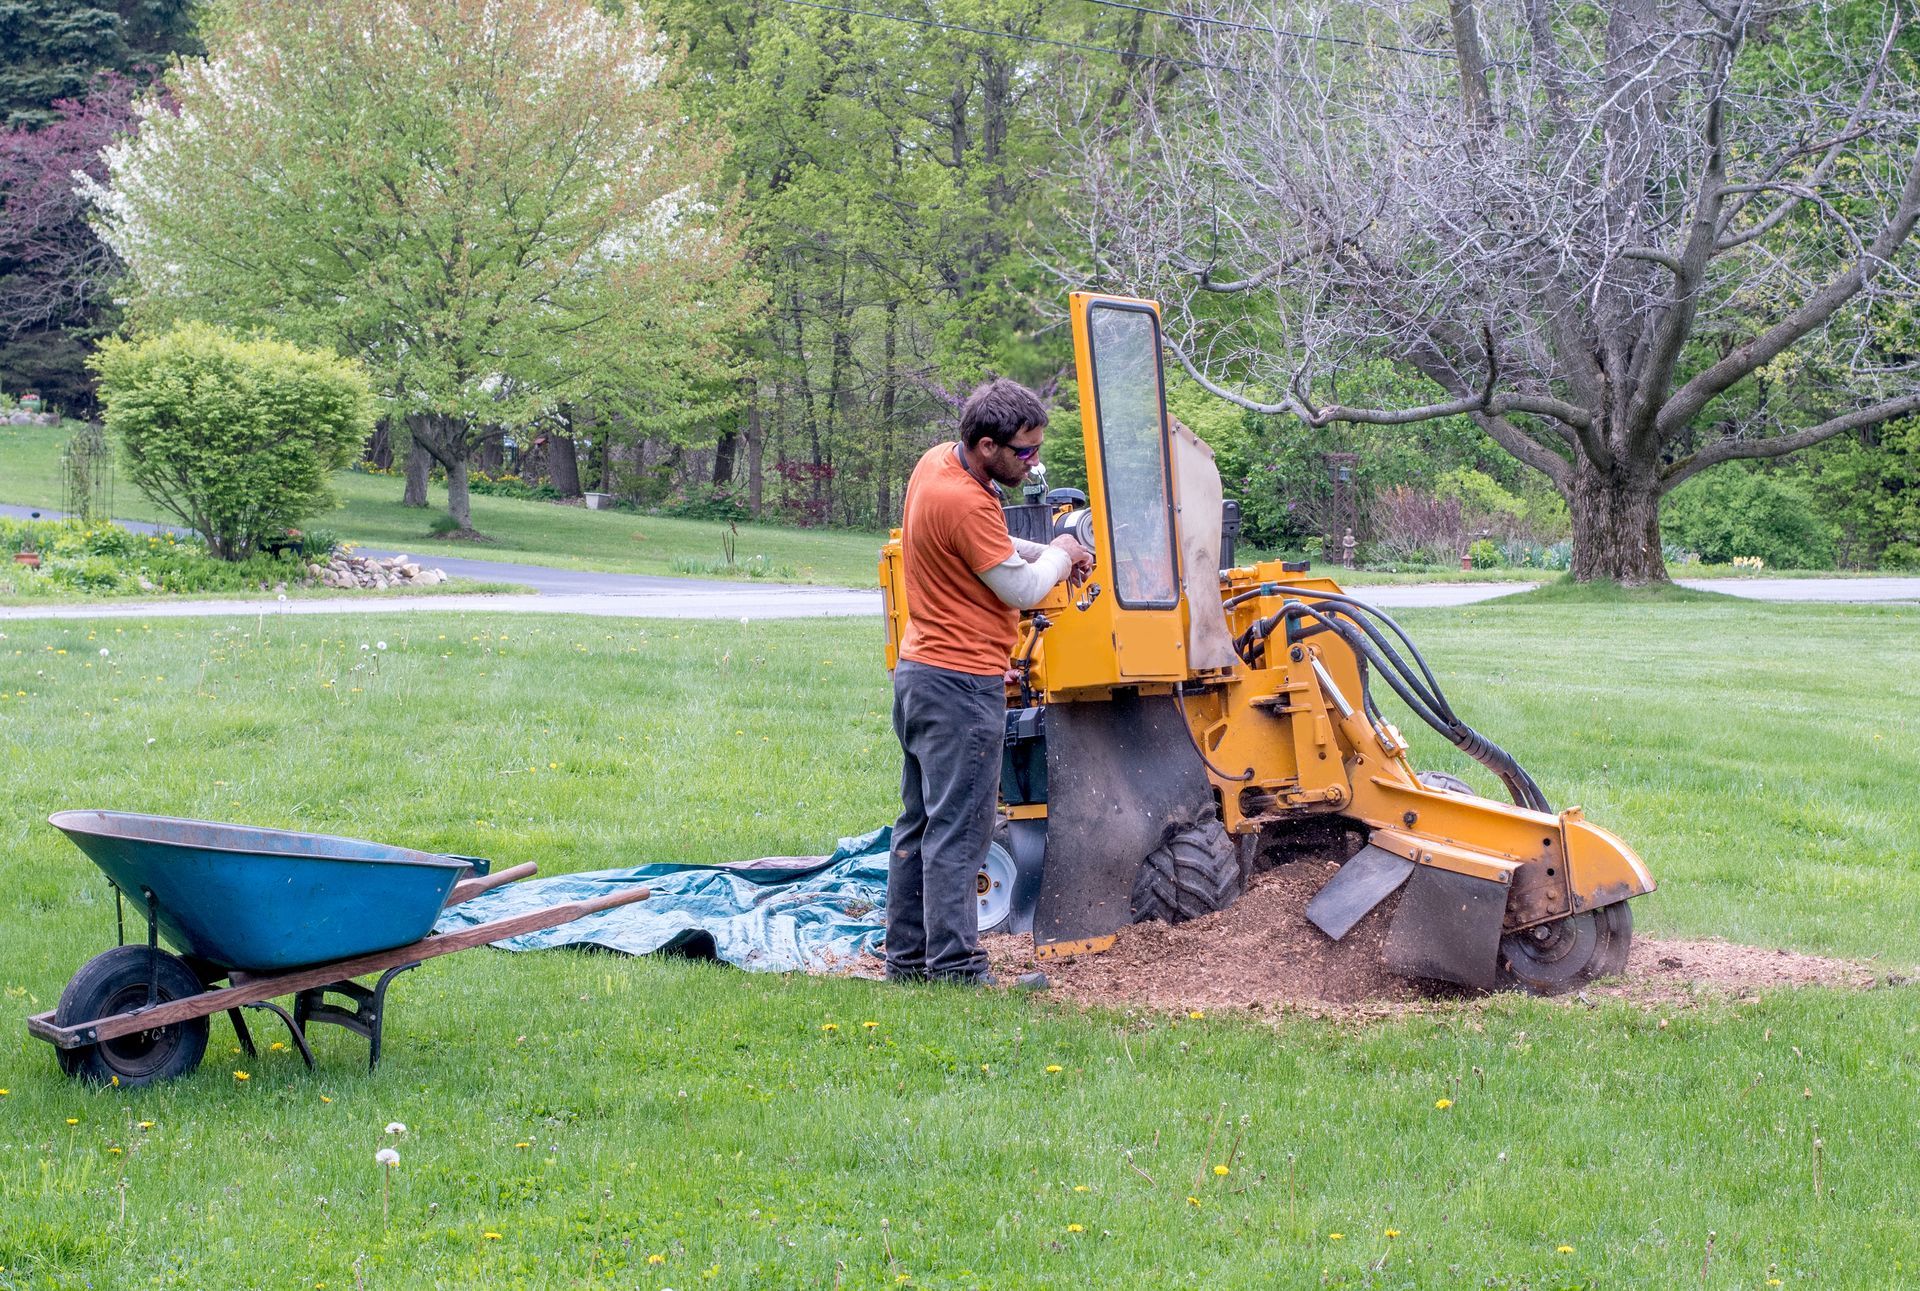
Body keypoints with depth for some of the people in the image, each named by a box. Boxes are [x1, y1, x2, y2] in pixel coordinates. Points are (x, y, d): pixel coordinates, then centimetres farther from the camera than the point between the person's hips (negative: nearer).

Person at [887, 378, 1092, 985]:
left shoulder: (937, 462, 7)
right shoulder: (965, 503, -23)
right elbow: (1021, 590, -13)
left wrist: (1044, 551, 10)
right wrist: (1059, 557, 6)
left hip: (918, 672, 10)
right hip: (962, 683, -10)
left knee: (919, 823, 14)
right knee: (958, 833, -7)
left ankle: (907, 958, 19)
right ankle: (955, 969, -5)